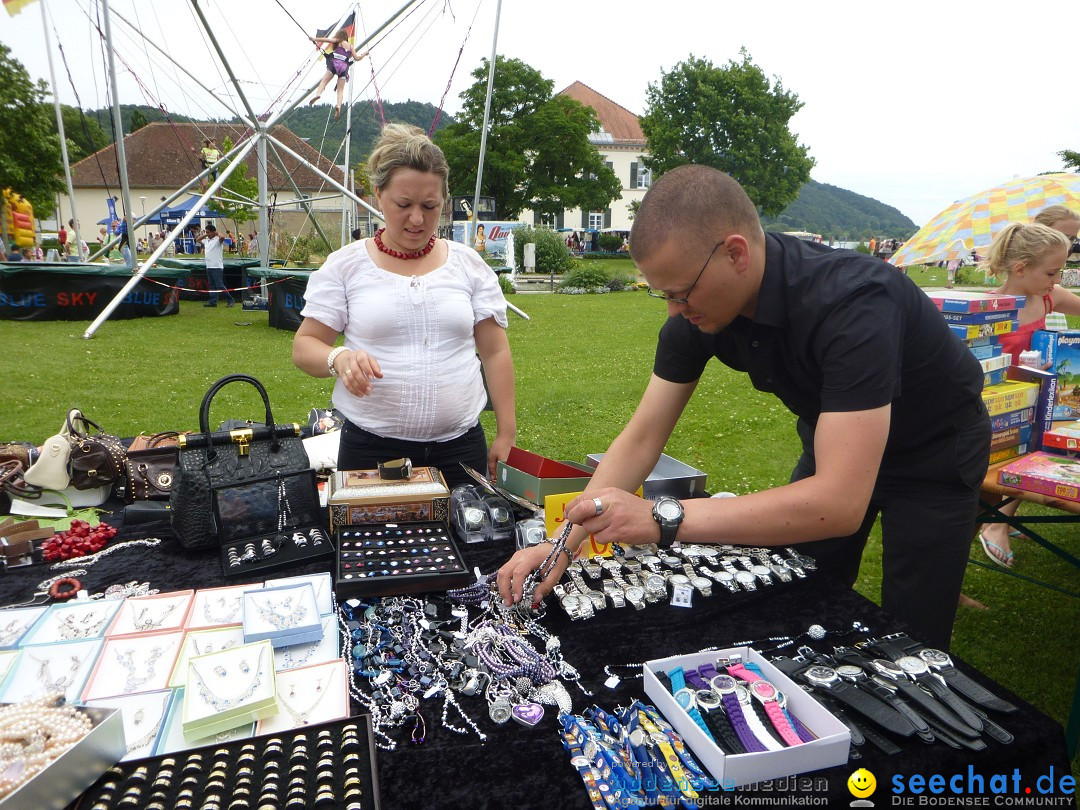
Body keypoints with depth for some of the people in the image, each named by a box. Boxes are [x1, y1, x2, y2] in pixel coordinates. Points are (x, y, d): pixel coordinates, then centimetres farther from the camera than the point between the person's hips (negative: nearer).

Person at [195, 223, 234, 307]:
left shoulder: (217, 239, -8)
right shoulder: (206, 240, 15)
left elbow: (222, 237, -30)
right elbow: (197, 239, 28)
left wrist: (217, 233, -11)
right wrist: (204, 235, 15)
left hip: (217, 267, -8)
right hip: (209, 266, 8)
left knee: (220, 285, -10)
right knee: (212, 286, 10)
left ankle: (231, 300, -4)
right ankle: (213, 301, 13)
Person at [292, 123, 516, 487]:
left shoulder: (468, 264, 6)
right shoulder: (345, 265, 2)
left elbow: (495, 352, 6)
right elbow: (304, 346, 1)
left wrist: (506, 433, 2)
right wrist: (339, 358, -21)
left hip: (459, 446, 2)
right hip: (370, 449, -1)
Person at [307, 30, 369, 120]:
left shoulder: (337, 41, 14)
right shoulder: (350, 46, 21)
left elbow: (327, 39, 1)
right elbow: (357, 58, 16)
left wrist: (315, 39, 7)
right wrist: (364, 54, 35)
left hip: (334, 63, -2)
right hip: (344, 67, 2)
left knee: (324, 81, -9)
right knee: (341, 90, -3)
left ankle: (318, 93, -37)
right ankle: (339, 106, -26)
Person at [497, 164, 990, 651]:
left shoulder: (852, 302, -40)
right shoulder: (696, 312, -20)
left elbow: (840, 503, -45)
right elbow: (640, 439, -14)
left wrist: (662, 520, -49)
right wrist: (563, 541, -24)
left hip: (934, 452, -5)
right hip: (833, 442, 5)